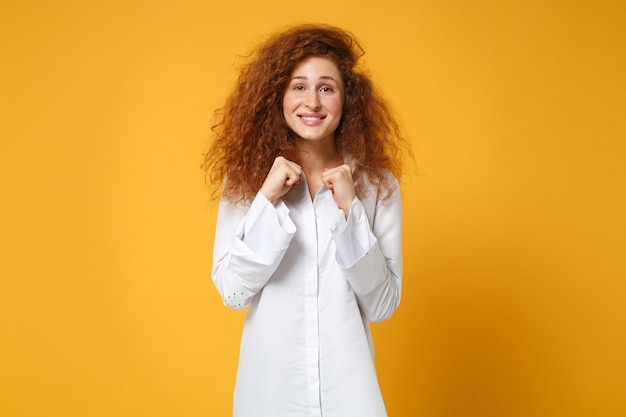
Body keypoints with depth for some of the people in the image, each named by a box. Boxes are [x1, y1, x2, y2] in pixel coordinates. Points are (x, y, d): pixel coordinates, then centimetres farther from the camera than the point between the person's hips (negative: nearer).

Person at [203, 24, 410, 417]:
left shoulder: (377, 184, -6)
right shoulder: (246, 178, -5)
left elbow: (383, 304, -7)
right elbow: (233, 293, -8)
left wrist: (350, 208, -17)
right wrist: (267, 200, -17)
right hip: (268, 381, 1)